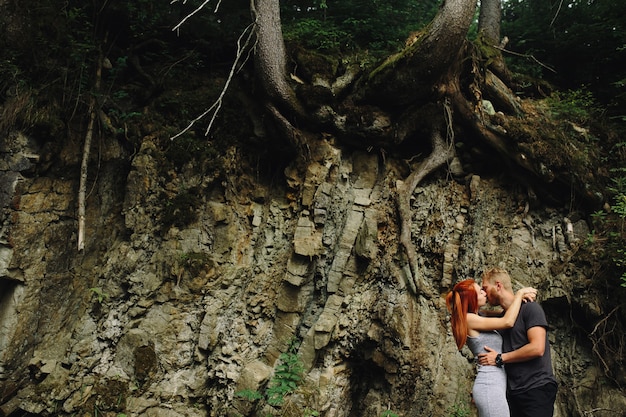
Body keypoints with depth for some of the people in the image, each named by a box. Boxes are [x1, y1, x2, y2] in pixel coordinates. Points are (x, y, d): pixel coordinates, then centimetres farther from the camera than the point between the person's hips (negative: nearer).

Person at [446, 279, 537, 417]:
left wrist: (520, 297, 5)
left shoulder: (476, 320, 16)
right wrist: (519, 293, -4)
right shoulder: (469, 319, -10)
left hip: (491, 385, 9)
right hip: (490, 386, -9)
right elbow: (507, 322, -14)